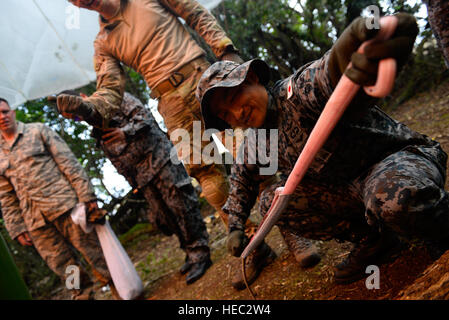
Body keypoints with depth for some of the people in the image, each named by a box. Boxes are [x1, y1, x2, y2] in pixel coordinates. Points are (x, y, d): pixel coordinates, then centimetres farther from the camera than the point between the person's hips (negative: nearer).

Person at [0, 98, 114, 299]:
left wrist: (86, 195, -9)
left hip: (64, 205, -3)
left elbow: (68, 162, 0)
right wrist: (17, 229, 8)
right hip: (36, 221, 3)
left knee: (94, 253, -4)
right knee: (65, 270, 3)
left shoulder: (38, 131, 7)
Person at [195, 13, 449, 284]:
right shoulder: (257, 143, 2)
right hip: (352, 188, 8)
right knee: (273, 202, -6)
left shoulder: (299, 90, -25)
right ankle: (371, 237, 2)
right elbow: (242, 176, 24)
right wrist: (235, 226, 16)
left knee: (395, 200, -42)